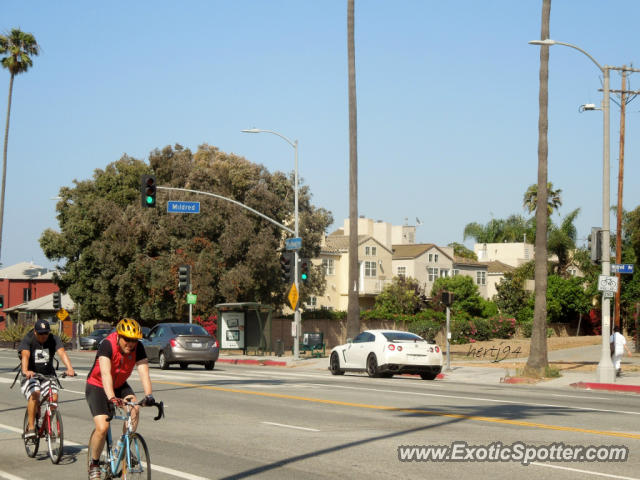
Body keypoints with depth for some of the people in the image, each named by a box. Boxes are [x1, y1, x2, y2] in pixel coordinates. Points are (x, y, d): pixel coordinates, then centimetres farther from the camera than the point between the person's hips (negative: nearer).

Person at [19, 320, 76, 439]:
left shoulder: (54, 339, -7)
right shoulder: (28, 340, -13)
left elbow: (62, 353, -23)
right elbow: (25, 355, -31)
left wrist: (69, 368, -41)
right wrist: (25, 371, -51)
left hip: (48, 374, 3)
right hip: (31, 375, -3)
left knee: (54, 397, -19)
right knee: (34, 395, -29)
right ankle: (31, 427, -22)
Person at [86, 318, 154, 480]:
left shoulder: (138, 348, -17)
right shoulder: (107, 344, -29)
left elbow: (144, 373, -25)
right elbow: (105, 374, -40)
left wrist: (149, 396, -42)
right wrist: (112, 398, -53)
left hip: (120, 385, 4)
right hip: (97, 386, -4)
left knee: (134, 408, -25)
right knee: (102, 428, -18)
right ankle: (94, 464, 5)